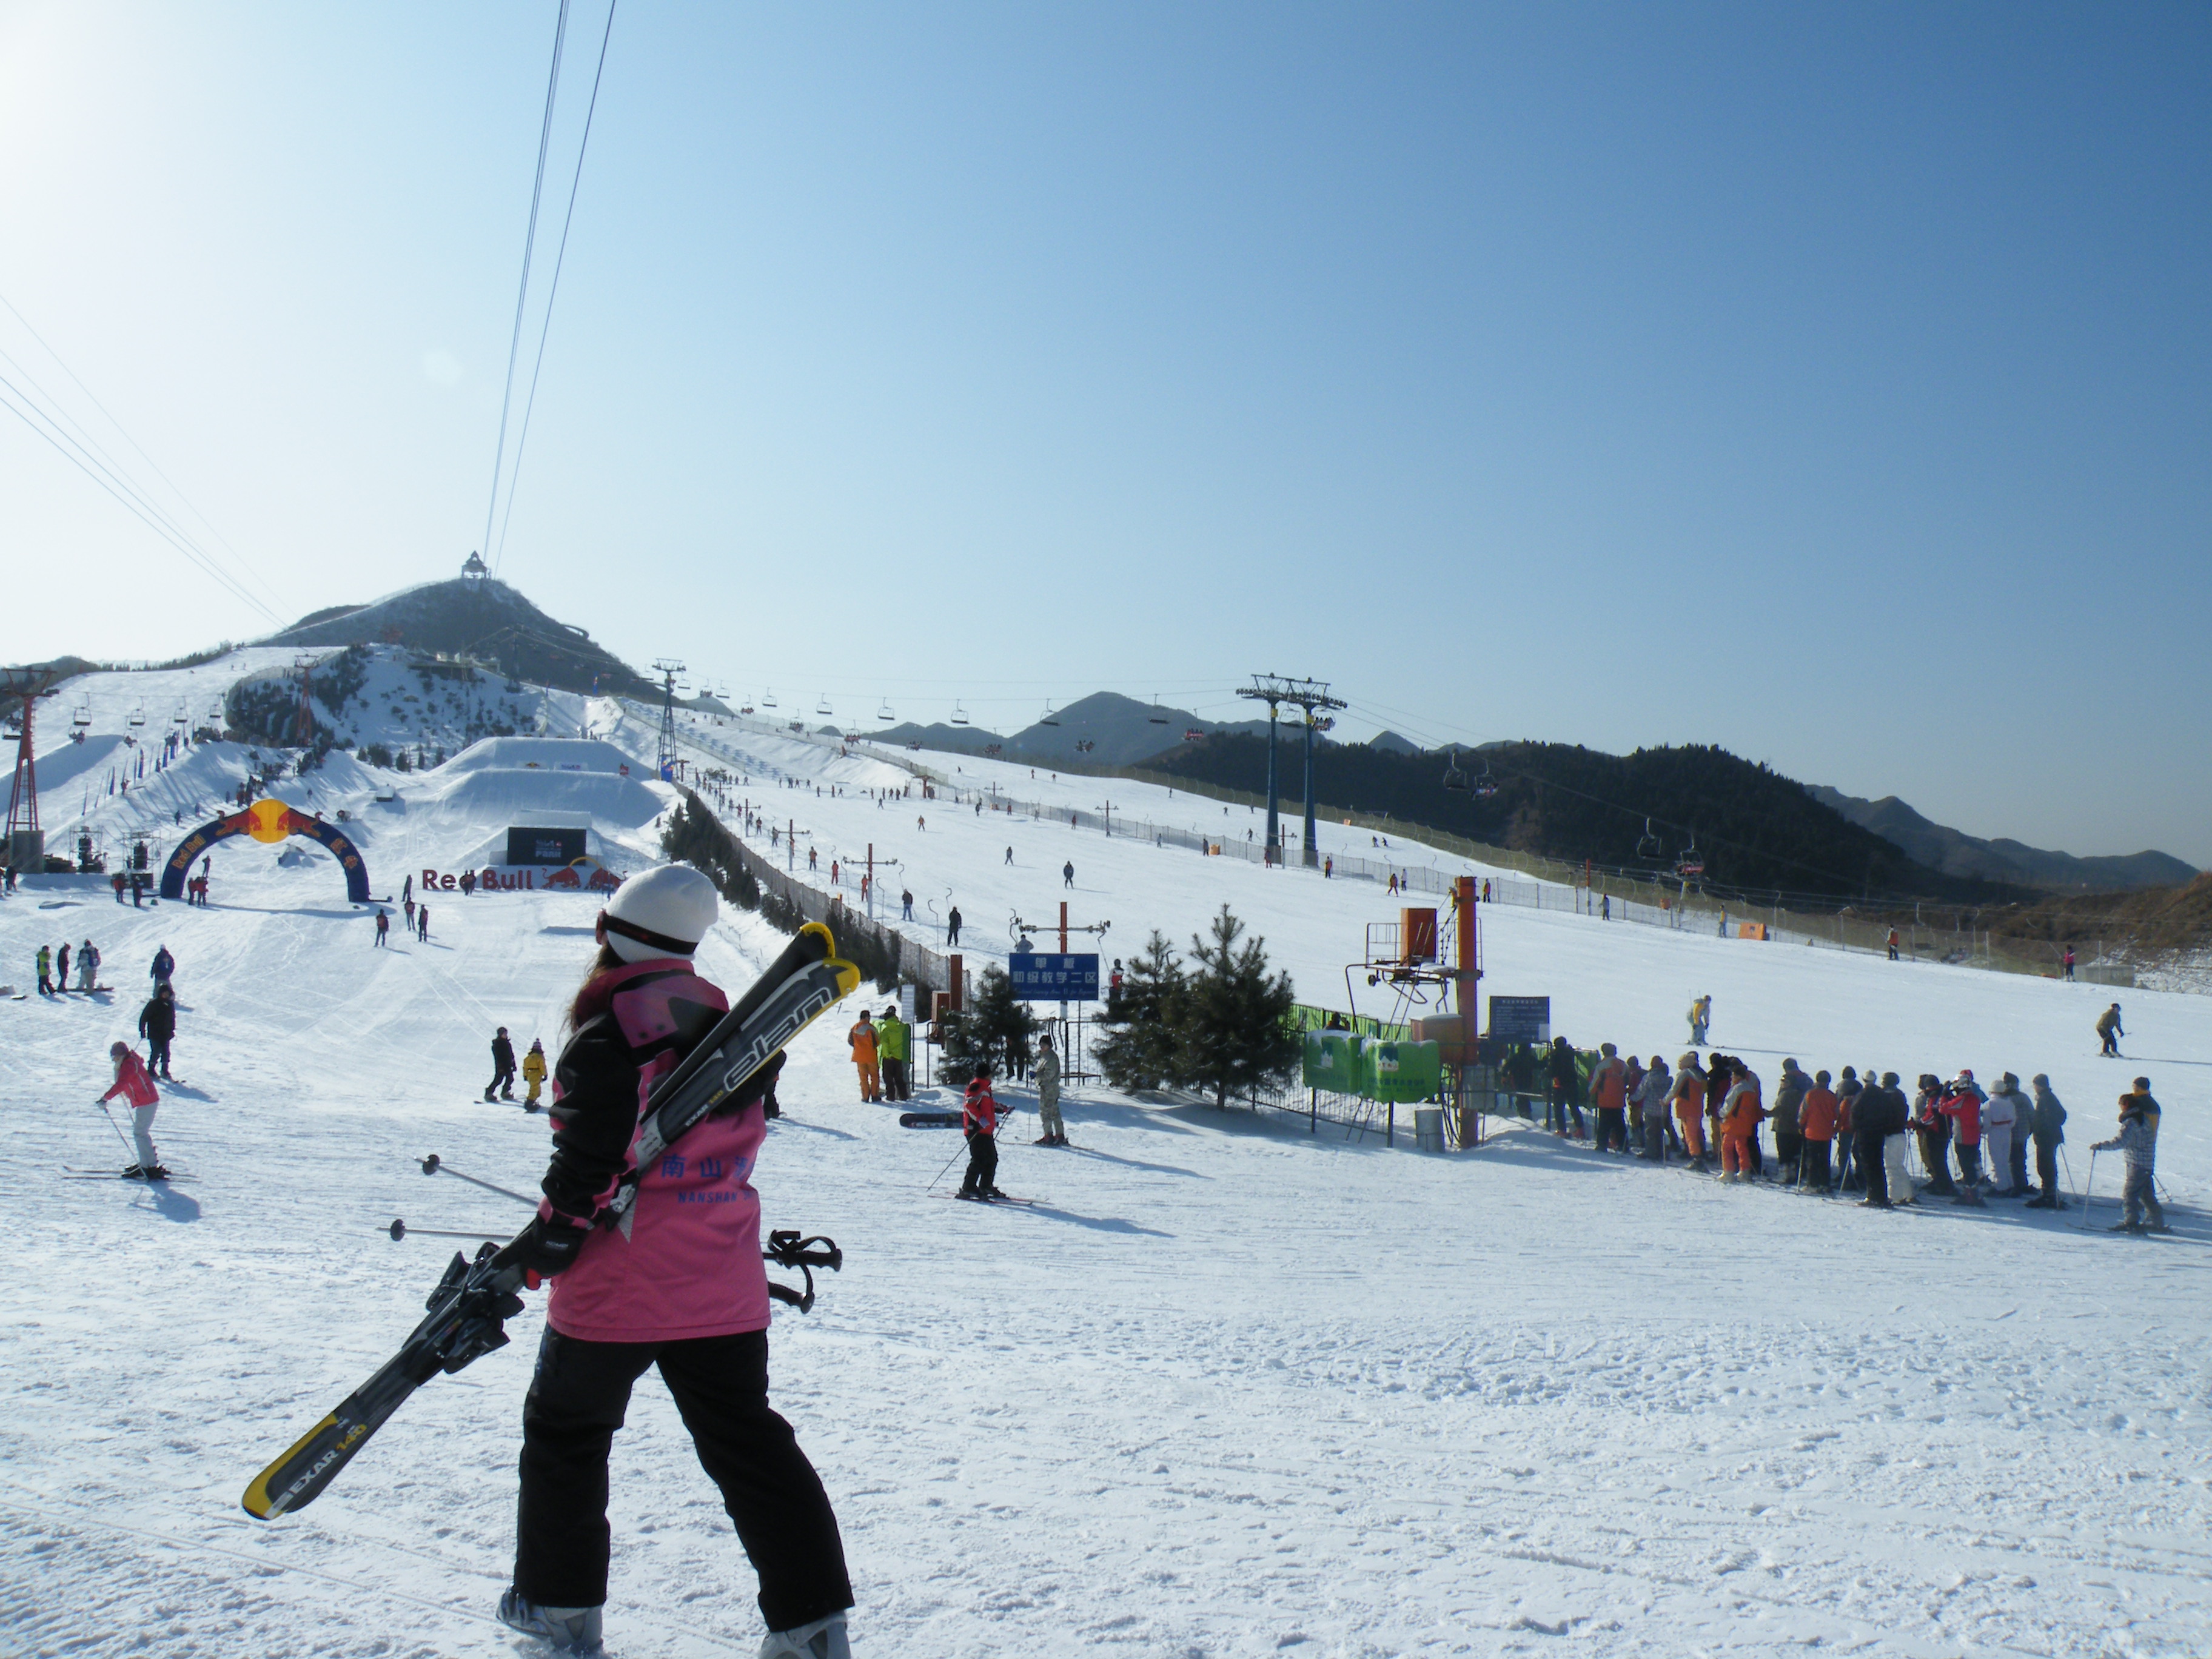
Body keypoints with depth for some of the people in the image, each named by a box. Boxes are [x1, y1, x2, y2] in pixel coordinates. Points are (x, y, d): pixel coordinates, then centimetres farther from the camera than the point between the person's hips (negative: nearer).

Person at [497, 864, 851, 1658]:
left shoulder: (606, 1040, -16)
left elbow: (590, 1162, -20)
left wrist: (545, 1243, -9)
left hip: (615, 1291, -5)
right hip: (726, 1289, 6)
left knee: (564, 1433, 18)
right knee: (749, 1443, 11)